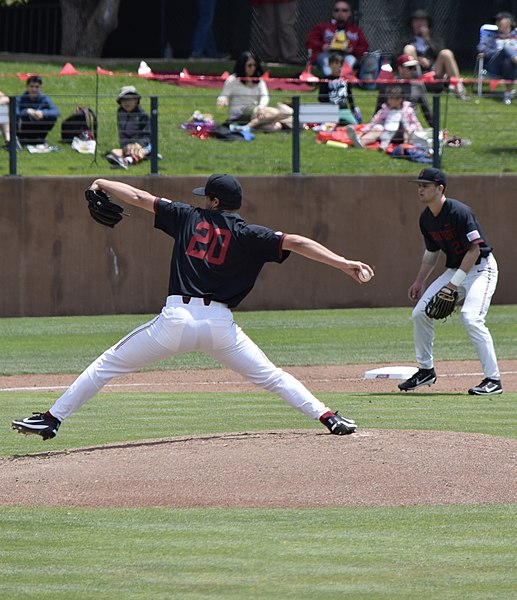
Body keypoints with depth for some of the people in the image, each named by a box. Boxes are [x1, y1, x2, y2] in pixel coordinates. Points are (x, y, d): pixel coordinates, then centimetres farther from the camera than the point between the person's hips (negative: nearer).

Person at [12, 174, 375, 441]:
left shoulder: (190, 218, 9)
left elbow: (138, 197, 15)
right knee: (271, 377, 15)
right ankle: (329, 417, 4)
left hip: (176, 320, -1)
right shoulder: (249, 236, 5)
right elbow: (295, 243, -4)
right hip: (220, 324, 1)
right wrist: (344, 264, -6)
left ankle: (52, 419, 9)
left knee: (108, 365, 11)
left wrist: (102, 184, 30)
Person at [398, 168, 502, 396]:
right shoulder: (426, 219, 3)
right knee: (420, 312, 2)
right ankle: (426, 370, 18)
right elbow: (431, 253, 18)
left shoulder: (460, 212, -22)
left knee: (471, 317, -27)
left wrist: (455, 282, -24)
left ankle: (493, 379, -22)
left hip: (480, 268, -9)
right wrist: (419, 282, 11)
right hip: (454, 270, 9)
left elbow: (475, 249, -23)